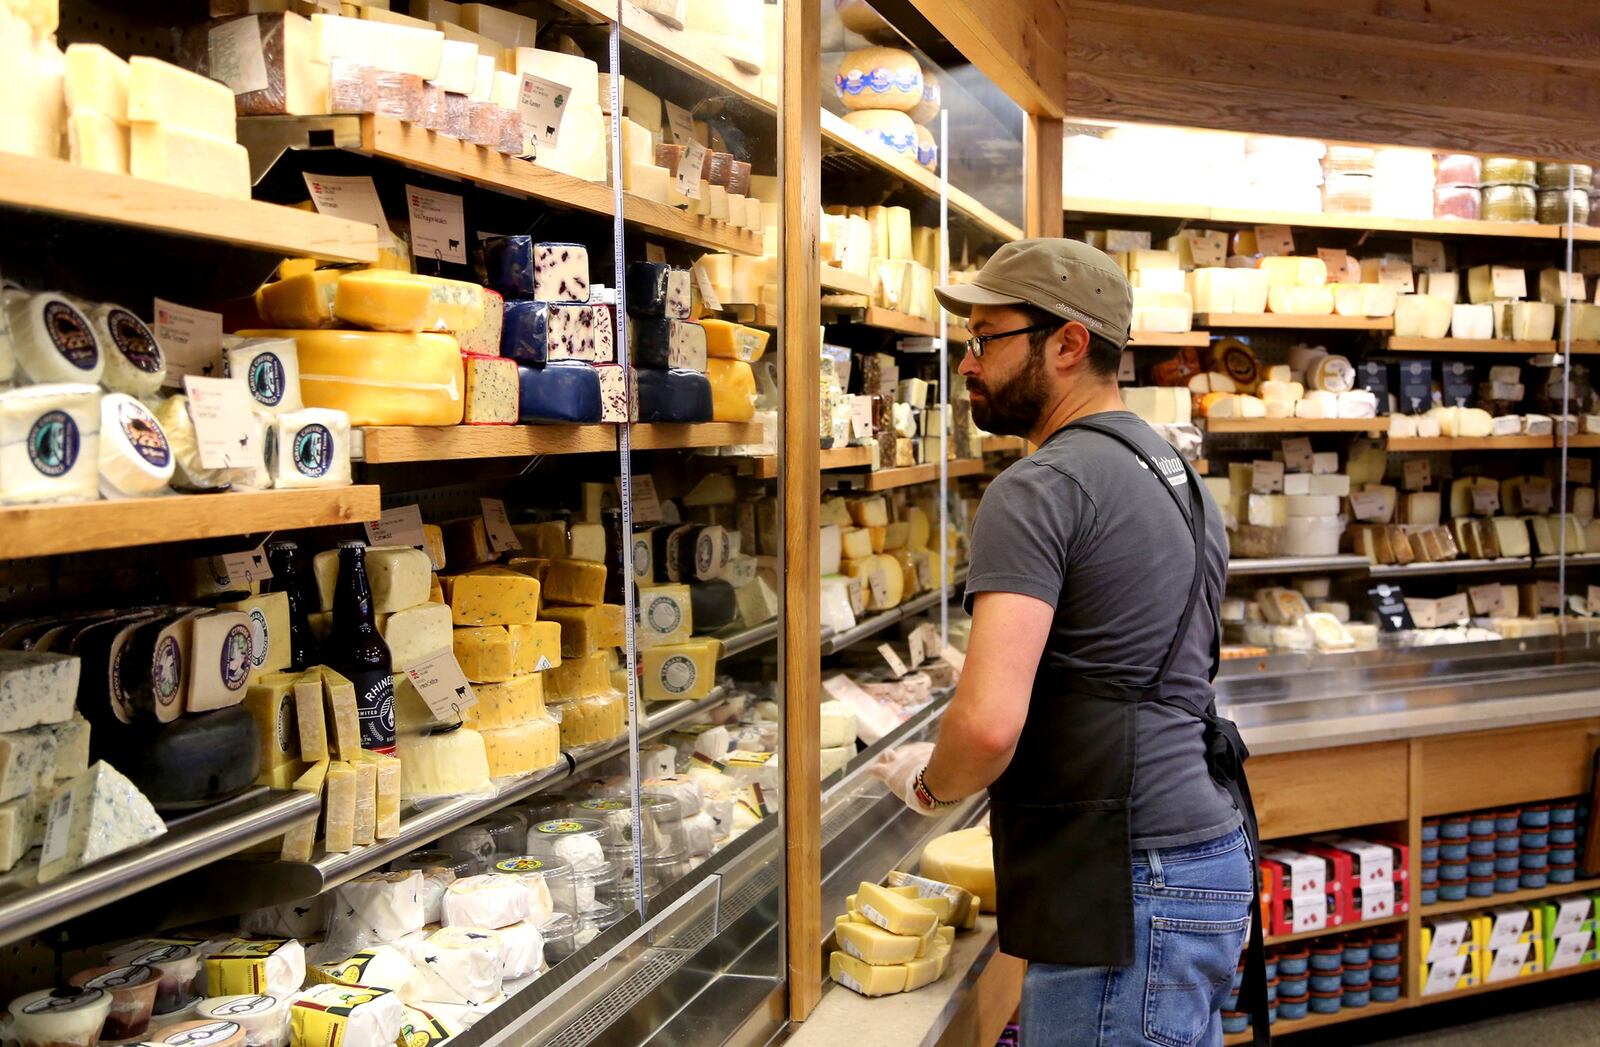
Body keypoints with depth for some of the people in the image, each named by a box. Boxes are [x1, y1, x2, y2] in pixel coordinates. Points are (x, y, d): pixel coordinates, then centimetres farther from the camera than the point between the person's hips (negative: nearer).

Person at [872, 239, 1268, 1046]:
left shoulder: (1041, 488, -17)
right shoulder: (1175, 473, 14)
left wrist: (930, 783, -6)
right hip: (1208, 850, 10)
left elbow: (988, 724, -27)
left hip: (1128, 887, -10)